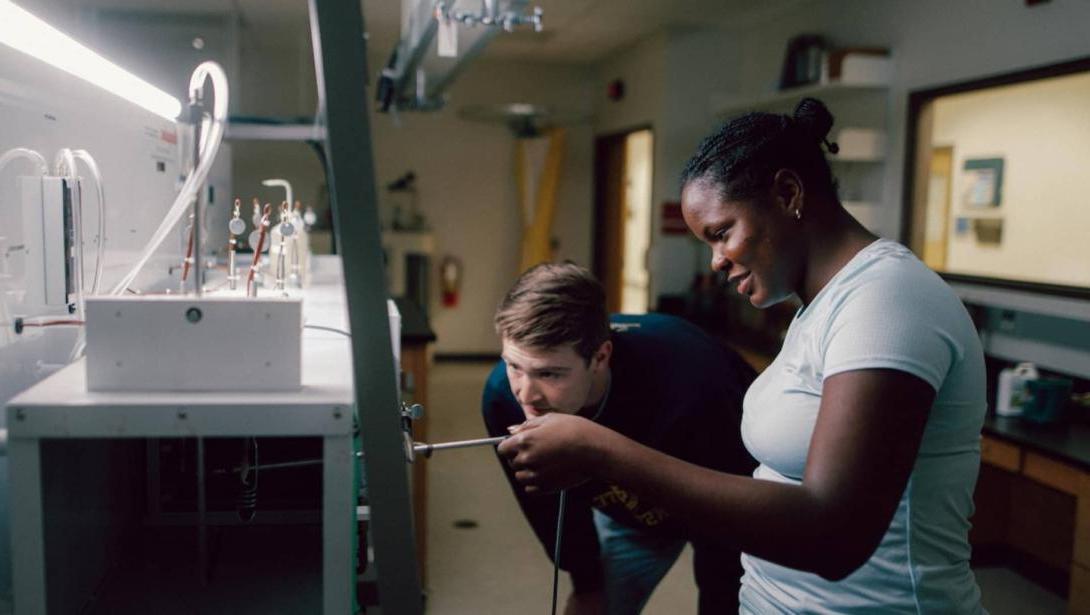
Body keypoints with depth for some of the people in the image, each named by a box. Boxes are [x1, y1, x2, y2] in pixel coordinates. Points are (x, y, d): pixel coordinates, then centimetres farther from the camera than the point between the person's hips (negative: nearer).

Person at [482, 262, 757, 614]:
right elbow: (550, 508, -9)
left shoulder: (689, 392, -45)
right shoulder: (503, 396, -29)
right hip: (626, 510, 4)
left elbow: (723, 540, -29)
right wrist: (587, 586, 3)